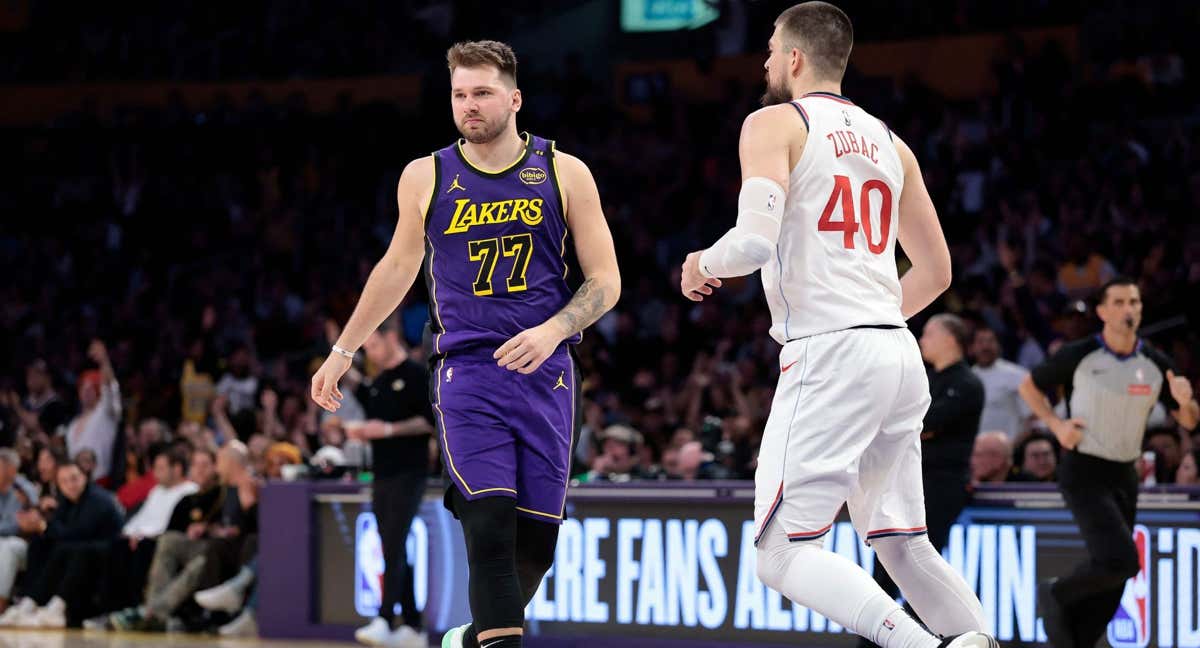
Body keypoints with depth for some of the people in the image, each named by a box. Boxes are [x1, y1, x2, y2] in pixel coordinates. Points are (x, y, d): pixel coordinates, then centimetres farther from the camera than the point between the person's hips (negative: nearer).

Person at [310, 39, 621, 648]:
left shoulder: (563, 174, 3)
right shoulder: (425, 178, 6)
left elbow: (605, 282, 4)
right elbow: (398, 267, 21)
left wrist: (552, 331, -15)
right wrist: (342, 352, 26)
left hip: (545, 371, 1)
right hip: (467, 373, -1)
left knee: (536, 541, 2)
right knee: (490, 524, -21)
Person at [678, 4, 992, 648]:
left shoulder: (774, 124, -1)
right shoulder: (888, 142, 19)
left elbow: (754, 242, -16)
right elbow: (936, 272, 23)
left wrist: (703, 265, 4)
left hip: (827, 355, -7)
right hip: (899, 353, 7)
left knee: (782, 553, -7)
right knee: (901, 543, 17)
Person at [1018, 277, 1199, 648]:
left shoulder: (1156, 364, 1)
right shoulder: (1079, 356, -9)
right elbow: (1029, 387, 4)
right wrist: (1055, 424, -11)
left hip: (1124, 477, 5)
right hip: (1083, 473, -5)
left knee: (1111, 583, 7)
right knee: (1120, 561, -22)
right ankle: (1057, 595, 3)